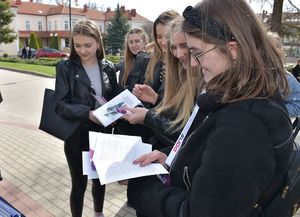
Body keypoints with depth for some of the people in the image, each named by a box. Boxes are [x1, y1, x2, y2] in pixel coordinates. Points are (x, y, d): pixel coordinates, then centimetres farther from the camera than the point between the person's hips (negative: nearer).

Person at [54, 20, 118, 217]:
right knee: (79, 184, 10)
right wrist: (88, 113, -28)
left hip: (103, 134, 4)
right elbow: (60, 104, -14)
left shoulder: (108, 67, 0)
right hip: (77, 135, -3)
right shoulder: (66, 68, -9)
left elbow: (115, 97, 8)